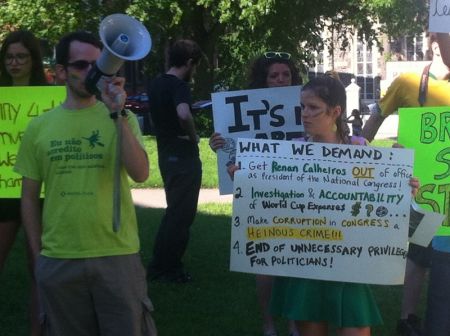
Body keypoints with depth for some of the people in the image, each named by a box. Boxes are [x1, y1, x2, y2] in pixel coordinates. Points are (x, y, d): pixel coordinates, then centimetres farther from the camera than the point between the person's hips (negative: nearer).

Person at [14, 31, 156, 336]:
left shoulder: (122, 120, 2)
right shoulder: (39, 127, 4)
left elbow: (140, 174, -15)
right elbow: (30, 198, 10)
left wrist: (118, 113, -20)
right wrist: (37, 255, 7)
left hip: (117, 255, -1)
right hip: (58, 261, 1)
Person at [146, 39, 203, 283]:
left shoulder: (155, 85, 9)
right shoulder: (179, 86, -18)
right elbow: (183, 114, -38)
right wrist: (193, 136, -20)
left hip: (166, 154, 9)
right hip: (183, 156, -9)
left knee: (176, 210, 19)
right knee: (180, 213, 0)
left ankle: (168, 263, 25)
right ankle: (162, 268, 4)